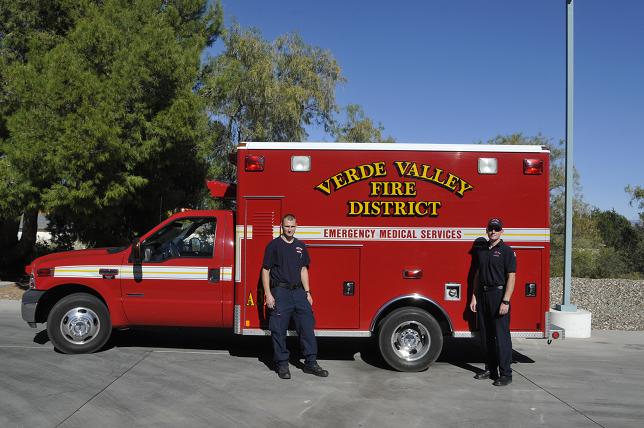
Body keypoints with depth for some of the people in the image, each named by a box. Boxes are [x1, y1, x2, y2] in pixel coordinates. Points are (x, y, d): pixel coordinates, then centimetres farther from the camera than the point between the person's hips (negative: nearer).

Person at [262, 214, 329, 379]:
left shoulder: (301, 246, 13)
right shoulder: (274, 245, -2)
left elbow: (303, 270, 15)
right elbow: (265, 271, -3)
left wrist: (307, 293, 8)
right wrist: (268, 295, -10)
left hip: (298, 291, 5)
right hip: (280, 292, -4)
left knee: (307, 327, 3)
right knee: (279, 330, 0)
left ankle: (311, 363, 10)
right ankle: (282, 364, 11)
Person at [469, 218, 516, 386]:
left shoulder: (507, 251, -5)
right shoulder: (481, 251, 14)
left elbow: (511, 277, -11)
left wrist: (505, 301, -18)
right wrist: (474, 297, 10)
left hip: (499, 295, -6)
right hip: (483, 295, 6)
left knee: (501, 335, -5)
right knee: (486, 335, 11)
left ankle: (506, 374, 0)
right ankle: (490, 369, 21)